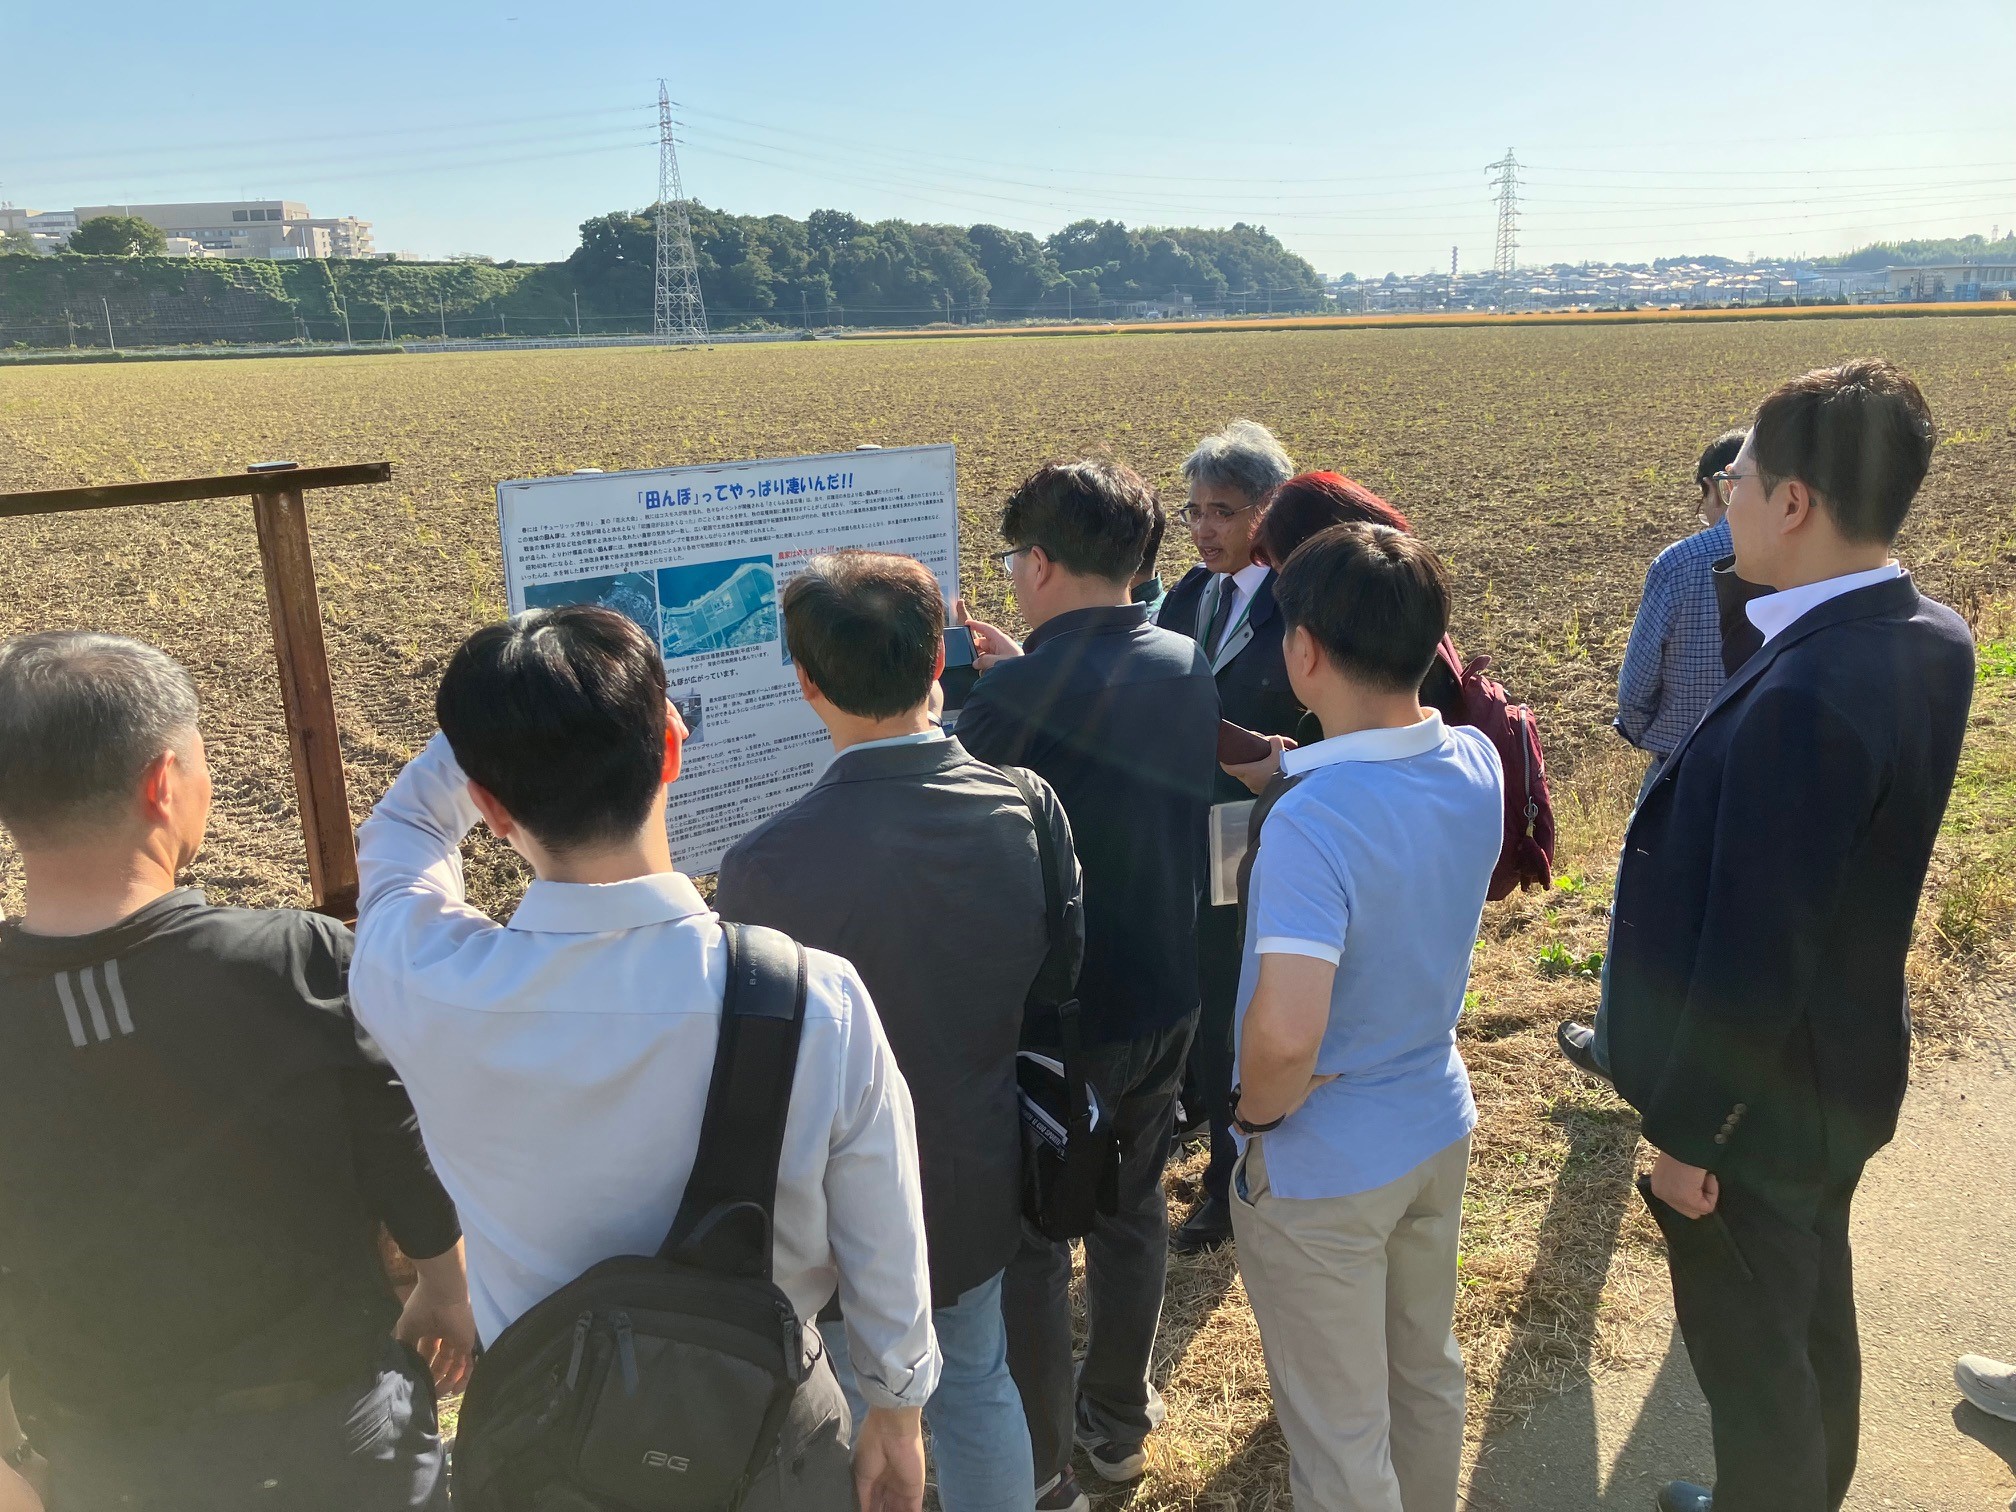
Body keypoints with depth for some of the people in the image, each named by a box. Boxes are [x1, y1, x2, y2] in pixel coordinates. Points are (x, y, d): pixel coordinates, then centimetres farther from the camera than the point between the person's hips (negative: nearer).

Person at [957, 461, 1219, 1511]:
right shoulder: (1190, 670, -3)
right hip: (1165, 999, 6)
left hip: (1052, 1016, -6)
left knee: (1028, 1242, 13)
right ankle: (1118, 1424, 43)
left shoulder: (1015, 695, -24)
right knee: (1132, 1209, 23)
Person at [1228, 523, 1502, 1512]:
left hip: (1323, 1169, -7)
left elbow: (1285, 1033, -39)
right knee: (1426, 1372, 29)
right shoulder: (1477, 763, -10)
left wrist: (1256, 1110, -18)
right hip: (1439, 1129, 7)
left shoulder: (1314, 820, -32)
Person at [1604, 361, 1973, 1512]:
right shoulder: (1932, 639, -5)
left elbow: (1752, 956, -28)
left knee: (1749, 1353, 15)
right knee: (1816, 1318, 29)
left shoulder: (1803, 699, -33)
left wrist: (1685, 1135, -15)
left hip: (1759, 1098, -9)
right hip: (1849, 1068, 9)